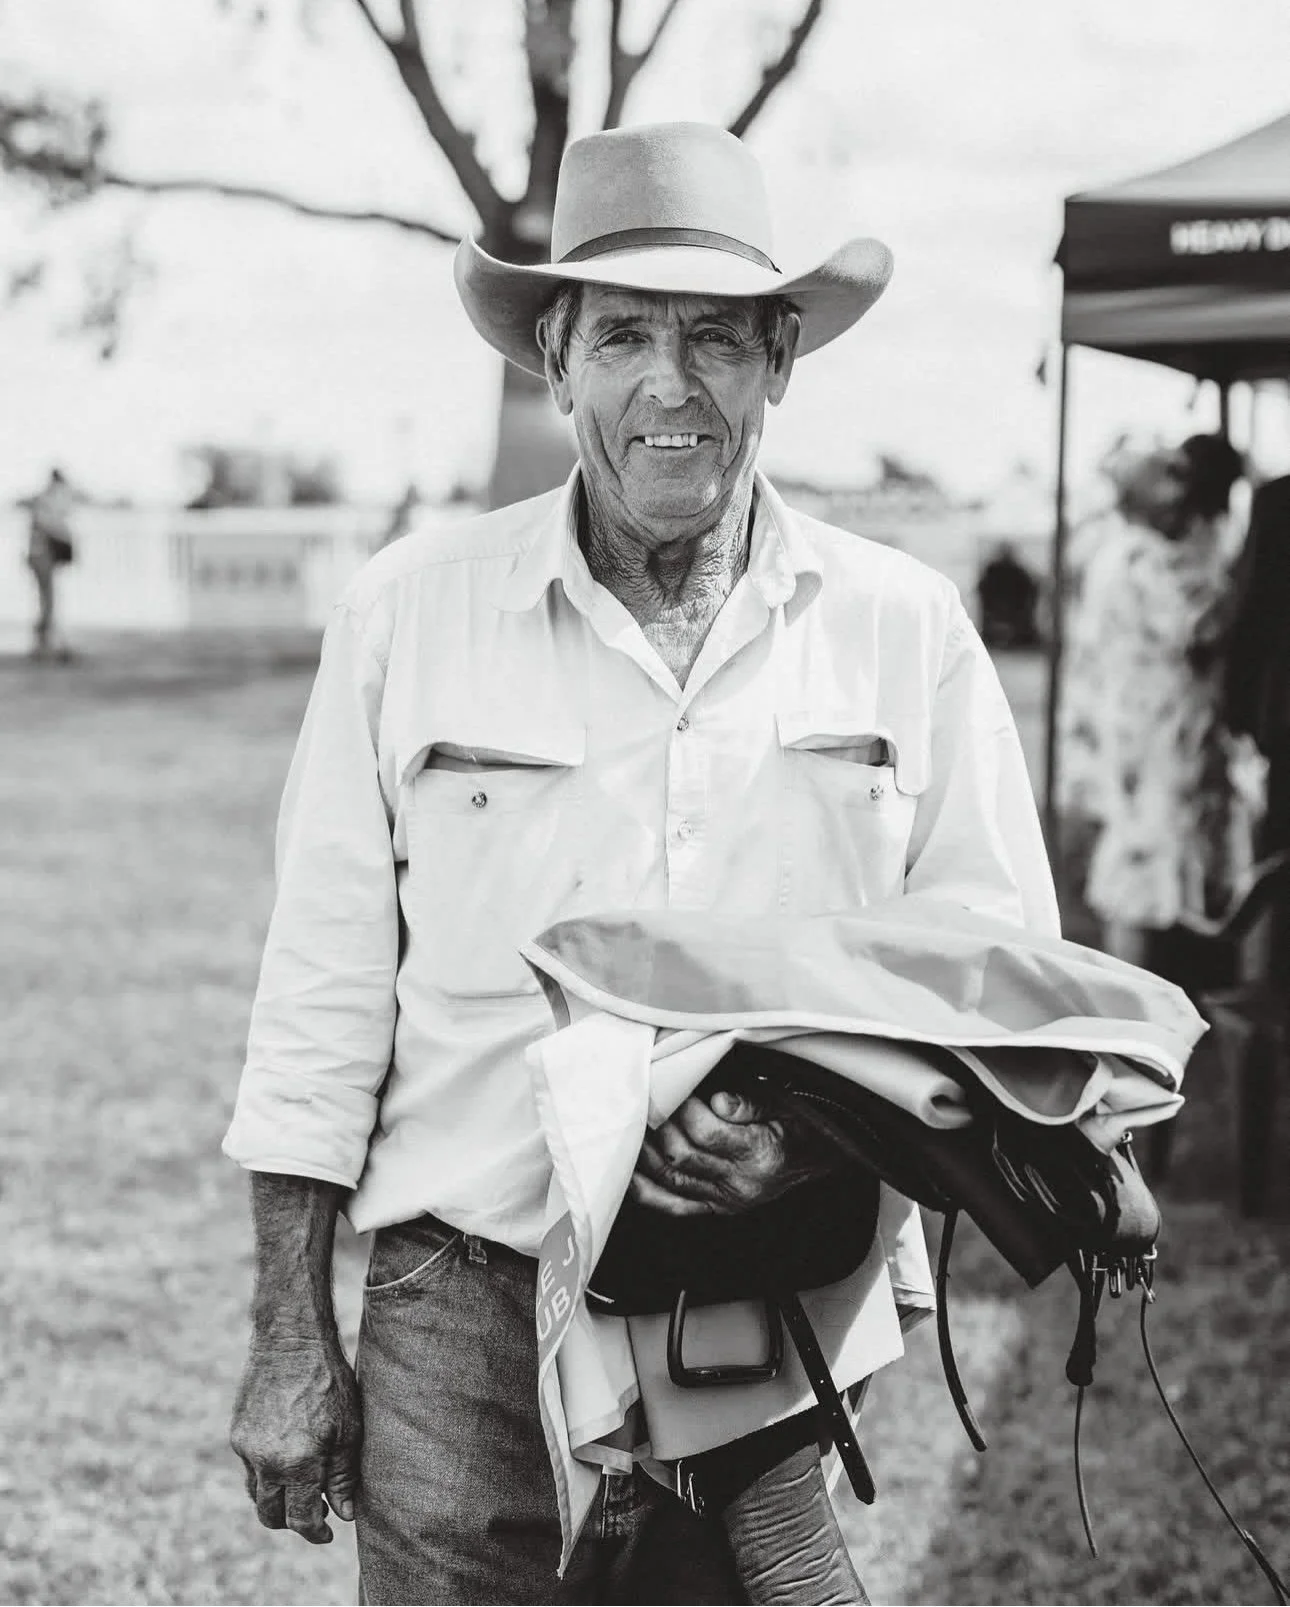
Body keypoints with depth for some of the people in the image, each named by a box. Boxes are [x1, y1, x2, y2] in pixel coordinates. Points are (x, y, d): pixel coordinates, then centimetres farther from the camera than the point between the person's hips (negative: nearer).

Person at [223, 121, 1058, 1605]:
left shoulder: (906, 631, 4)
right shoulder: (409, 612, 2)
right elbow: (325, 995, 4)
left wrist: (824, 1132, -16)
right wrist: (290, 1342, 3)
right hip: (465, 1325, 0)